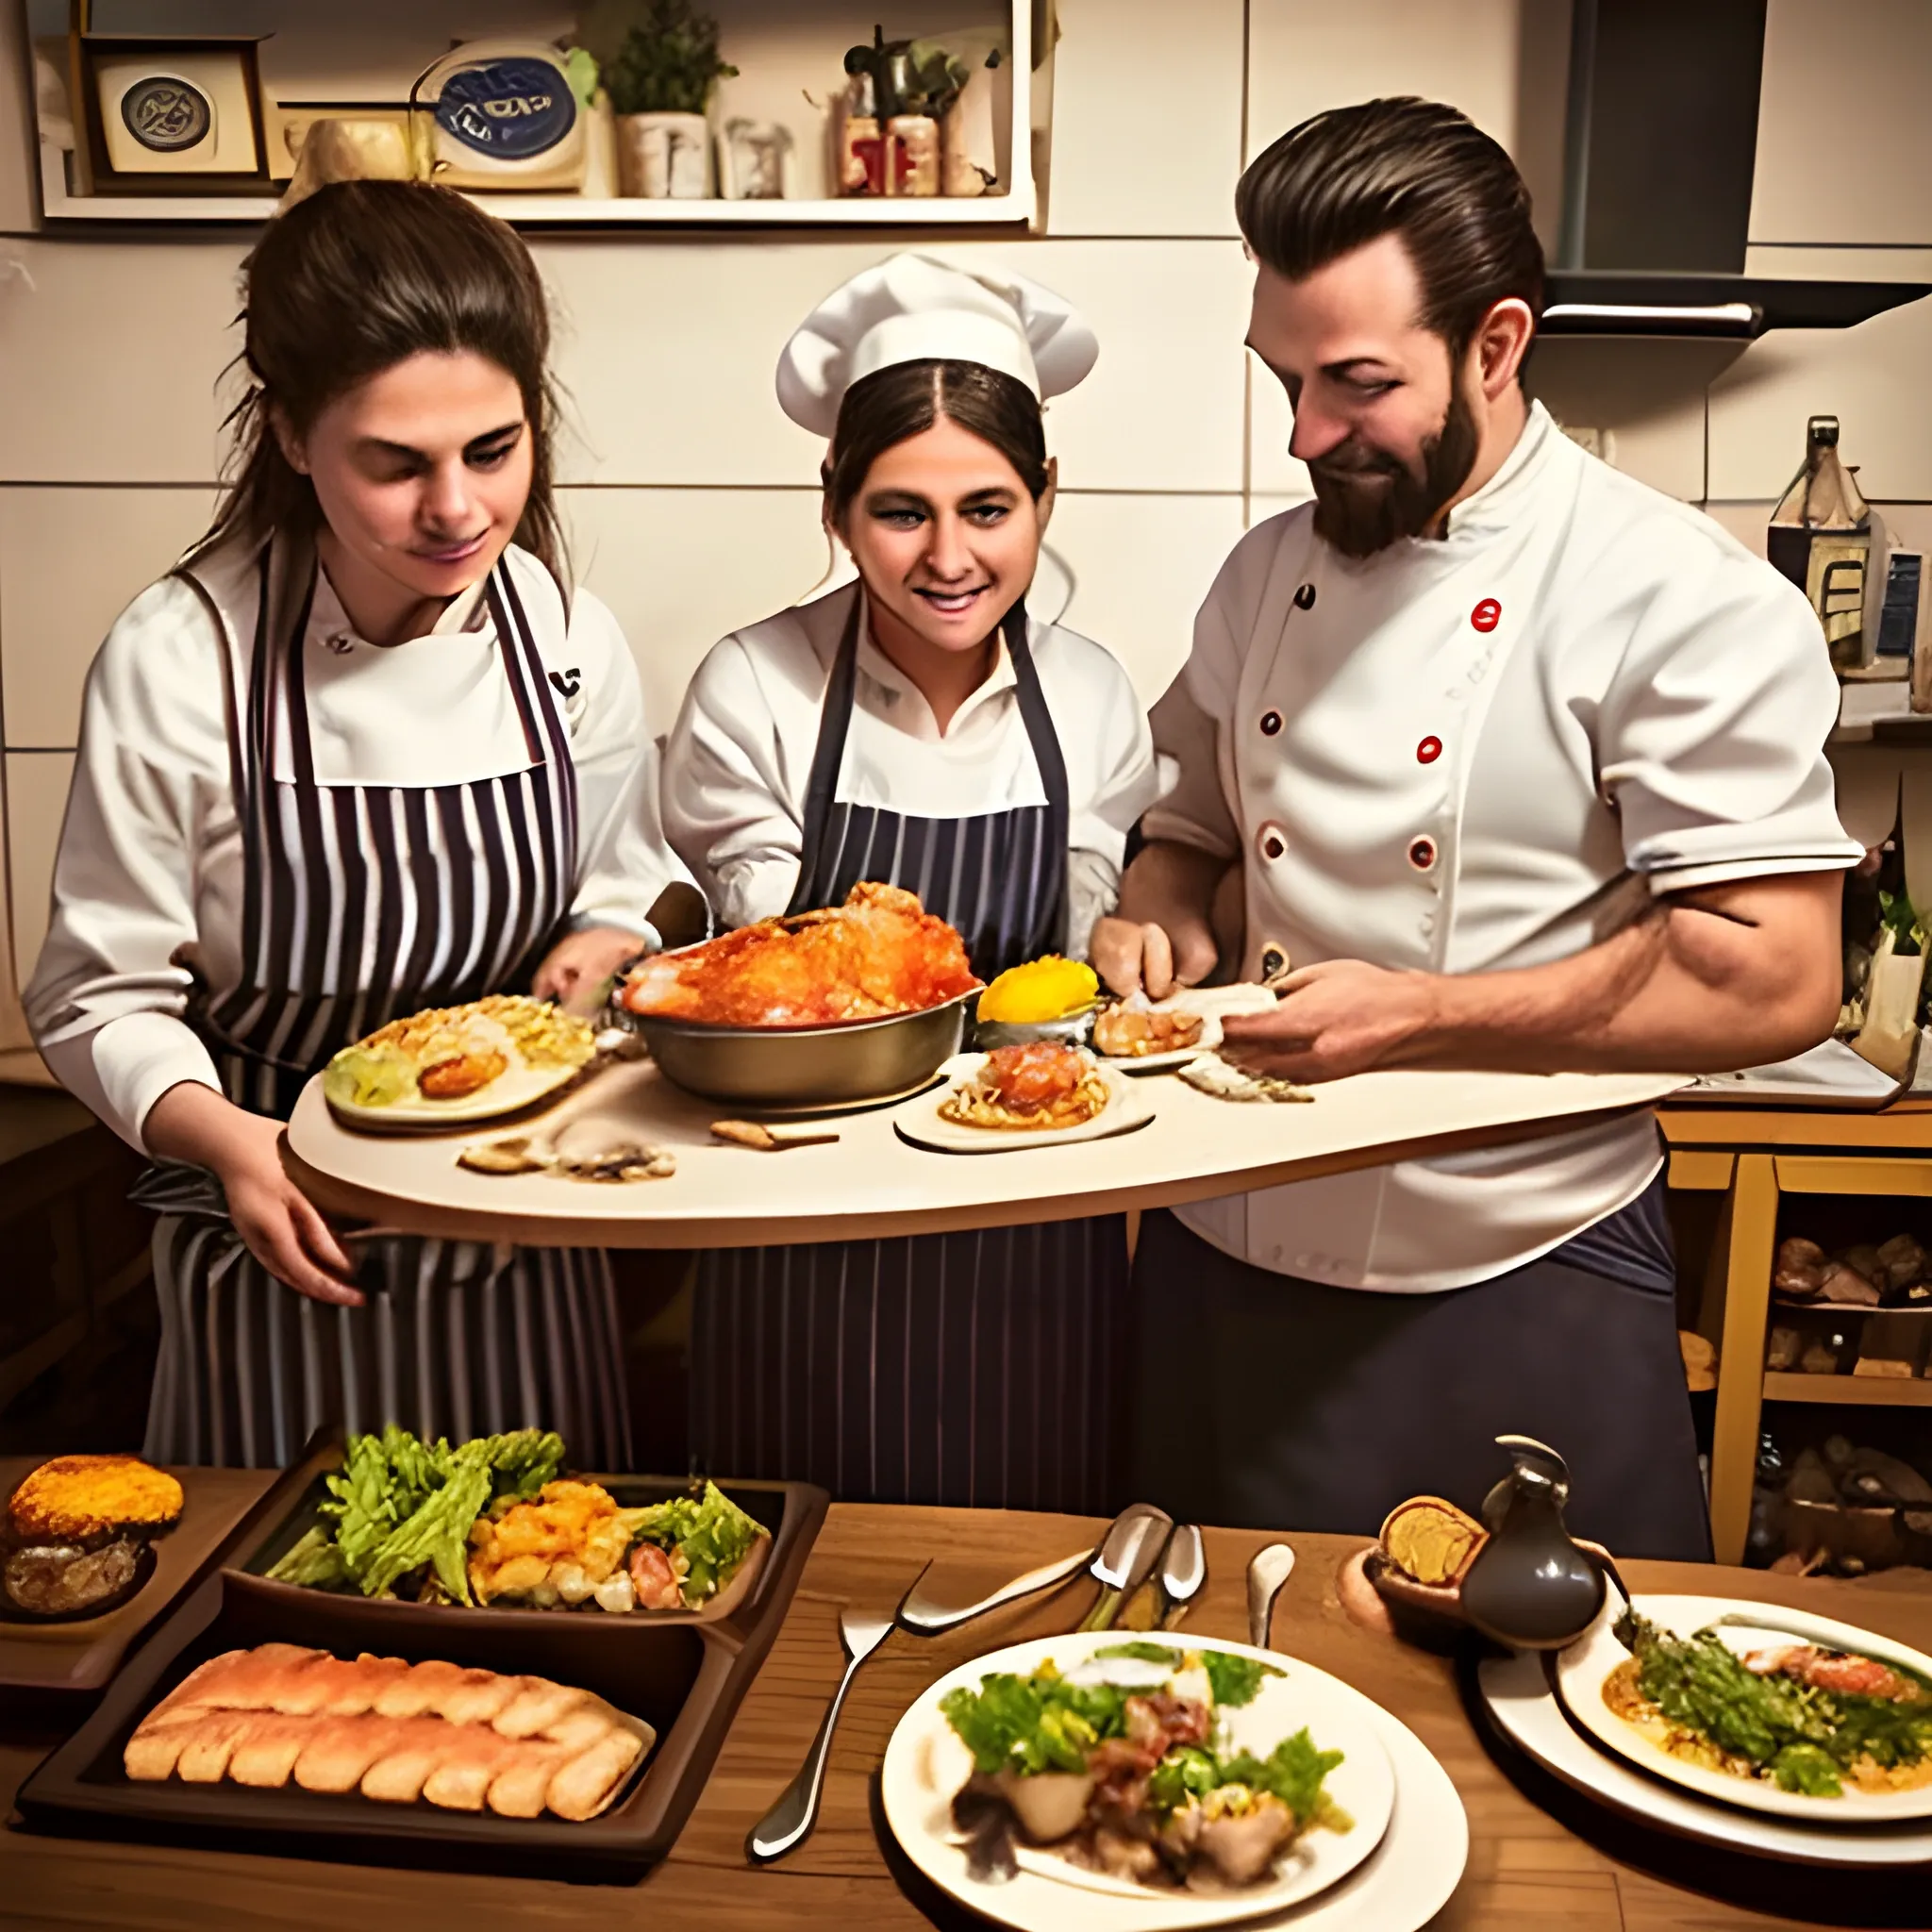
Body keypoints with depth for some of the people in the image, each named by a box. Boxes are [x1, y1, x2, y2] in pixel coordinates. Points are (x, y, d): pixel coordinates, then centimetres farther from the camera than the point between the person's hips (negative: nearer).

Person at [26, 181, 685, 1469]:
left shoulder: (573, 642, -8)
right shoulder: (177, 661, -18)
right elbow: (105, 1001, -10)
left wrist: (594, 954, -15)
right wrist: (228, 1140, -27)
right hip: (286, 1262, -2)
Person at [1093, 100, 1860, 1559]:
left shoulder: (1688, 601, -15)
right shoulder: (1268, 573, 5)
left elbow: (1775, 981, -20)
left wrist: (1420, 1019, -24)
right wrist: (1163, 917, -5)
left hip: (1516, 1295, -5)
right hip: (1224, 1261, 6)